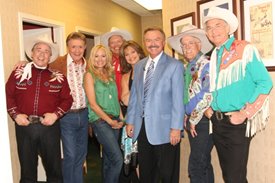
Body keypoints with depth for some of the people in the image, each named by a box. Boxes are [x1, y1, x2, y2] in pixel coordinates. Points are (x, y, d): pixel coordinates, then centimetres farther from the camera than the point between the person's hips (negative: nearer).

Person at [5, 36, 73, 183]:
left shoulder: (58, 77, 4)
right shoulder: (18, 73, 5)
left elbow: (67, 99, 3)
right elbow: (7, 95, 5)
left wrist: (55, 115, -10)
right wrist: (15, 115, -6)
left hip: (49, 126, 0)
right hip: (24, 126, 0)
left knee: (54, 167, 10)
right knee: (27, 167, 13)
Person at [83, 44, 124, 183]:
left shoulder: (110, 74, 13)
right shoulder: (89, 75, -5)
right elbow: (93, 104, -9)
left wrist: (121, 118, 4)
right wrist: (110, 120, -9)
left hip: (114, 121, 6)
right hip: (100, 121, -6)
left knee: (108, 159, 13)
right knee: (117, 159, -10)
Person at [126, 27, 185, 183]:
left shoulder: (175, 65, -6)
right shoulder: (139, 65, 11)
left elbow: (178, 99, -11)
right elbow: (134, 96, 13)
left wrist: (176, 128, -14)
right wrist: (130, 121, 10)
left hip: (164, 128, -5)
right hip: (142, 127, 5)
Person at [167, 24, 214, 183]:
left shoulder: (206, 65, -12)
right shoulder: (187, 67, 12)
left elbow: (208, 96, -19)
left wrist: (194, 120, -12)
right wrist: (186, 116, 8)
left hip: (203, 121, -8)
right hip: (192, 122, 8)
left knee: (196, 167, -7)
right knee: (204, 164, 17)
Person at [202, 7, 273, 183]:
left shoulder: (245, 49, -9)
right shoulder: (213, 56, 11)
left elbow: (265, 83, -15)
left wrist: (245, 114, -18)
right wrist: (208, 108, 7)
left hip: (238, 123, -6)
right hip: (217, 122, 6)